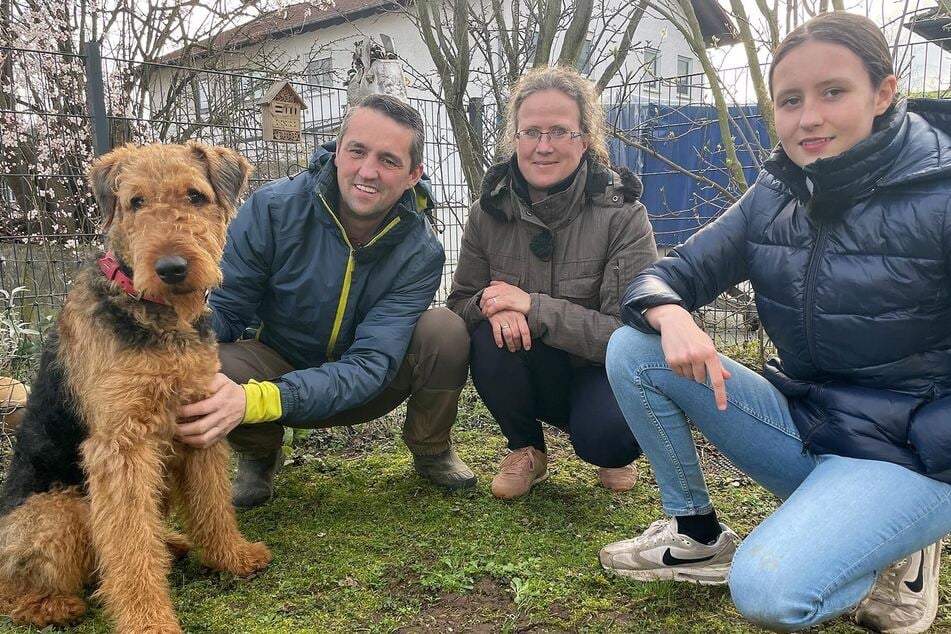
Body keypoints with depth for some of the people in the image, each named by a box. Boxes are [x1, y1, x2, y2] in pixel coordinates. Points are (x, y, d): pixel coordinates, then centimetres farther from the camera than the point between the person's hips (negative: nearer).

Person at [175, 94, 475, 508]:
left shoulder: (420, 253, -22)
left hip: (363, 387, 0)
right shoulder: (273, 209, -22)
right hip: (279, 363, 0)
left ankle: (431, 450, 3)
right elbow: (222, 309, -17)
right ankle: (258, 454, 3)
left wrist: (254, 400, -46)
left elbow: (369, 364, -30)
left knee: (447, 331, -28)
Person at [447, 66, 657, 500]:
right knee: (490, 337, -29)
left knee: (607, 435, -33)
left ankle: (611, 454, 9)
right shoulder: (489, 212, -7)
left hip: (600, 371, -2)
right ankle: (526, 449, 1)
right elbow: (459, 302, 0)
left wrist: (533, 306, -30)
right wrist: (490, 305, -25)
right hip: (531, 376, 3)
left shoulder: (622, 215, -18)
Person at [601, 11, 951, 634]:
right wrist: (670, 316, -25)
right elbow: (666, 275, -2)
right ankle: (697, 532, 6)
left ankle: (896, 547, 4)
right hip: (803, 422, 5)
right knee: (633, 350, -10)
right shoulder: (773, 197, 0)